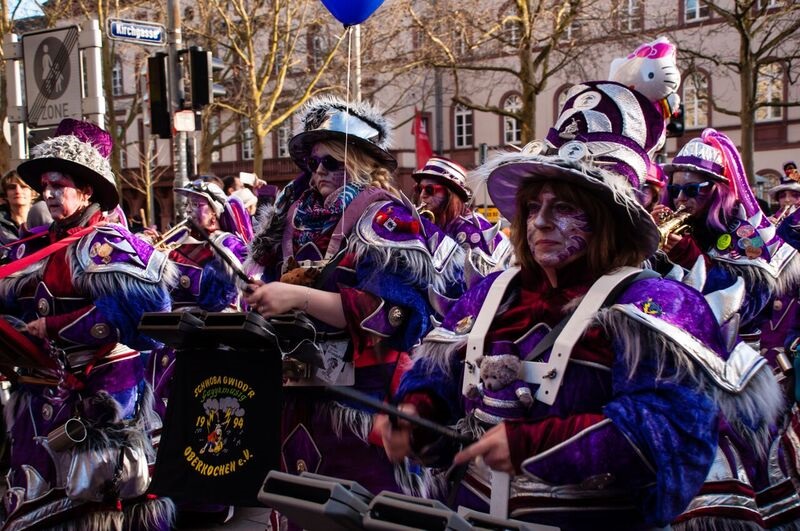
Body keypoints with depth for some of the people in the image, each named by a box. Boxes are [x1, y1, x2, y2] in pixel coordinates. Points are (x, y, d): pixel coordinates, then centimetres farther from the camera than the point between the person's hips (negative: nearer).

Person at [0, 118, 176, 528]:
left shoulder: (105, 244, -9)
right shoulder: (41, 247, 13)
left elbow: (124, 309, -22)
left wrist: (52, 328, -19)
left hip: (99, 392, -7)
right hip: (44, 392, 7)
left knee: (97, 495, 1)